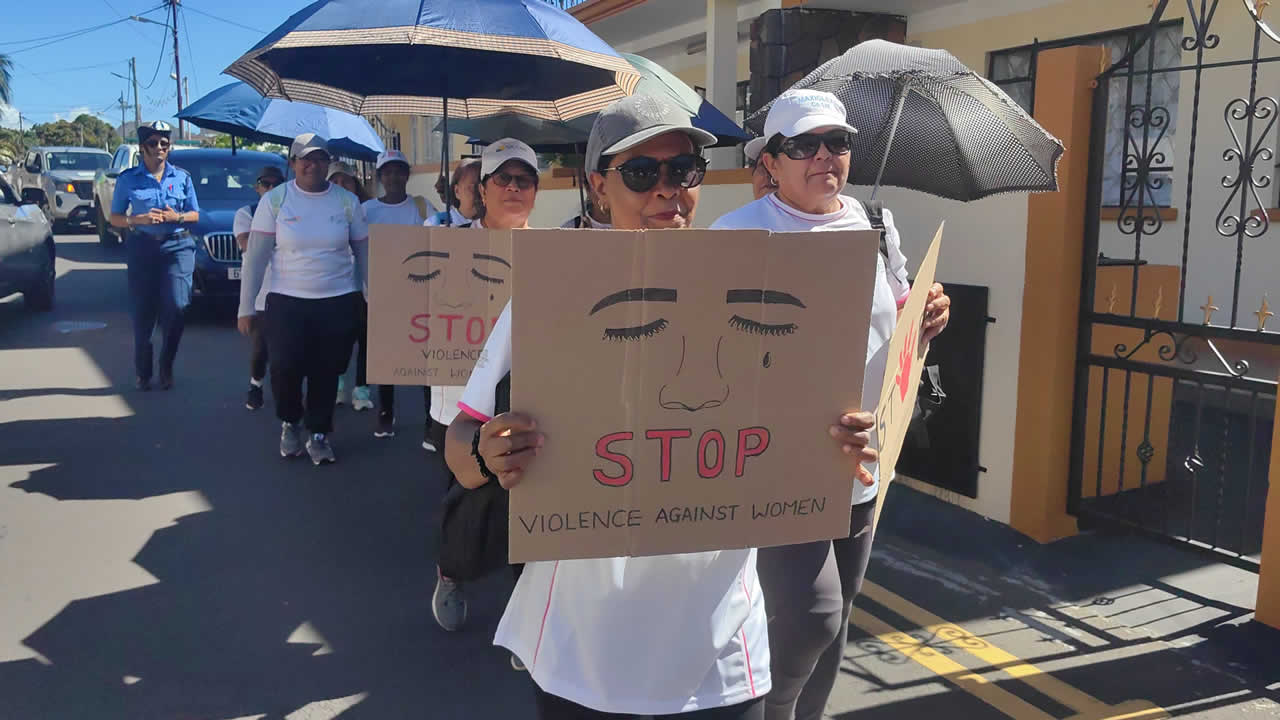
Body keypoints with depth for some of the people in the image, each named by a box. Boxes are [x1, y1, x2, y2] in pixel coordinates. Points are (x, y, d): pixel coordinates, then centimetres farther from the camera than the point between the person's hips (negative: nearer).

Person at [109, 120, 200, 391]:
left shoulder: (182, 177, 8)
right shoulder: (128, 179, 3)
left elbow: (195, 215, 12)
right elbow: (115, 218, 5)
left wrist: (177, 217, -9)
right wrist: (138, 220, -14)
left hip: (177, 246, 0)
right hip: (143, 247, 0)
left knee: (177, 306, -12)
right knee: (142, 312, 2)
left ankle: (166, 367, 7)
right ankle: (143, 372, 17)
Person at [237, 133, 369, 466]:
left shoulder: (347, 201, 2)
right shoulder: (275, 200, -2)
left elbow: (364, 253, 8)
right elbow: (255, 255, -2)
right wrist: (246, 307, -4)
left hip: (339, 302, 1)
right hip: (287, 301, -1)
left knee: (327, 373, 5)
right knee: (285, 369, -7)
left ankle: (319, 434, 25)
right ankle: (289, 424, 22)